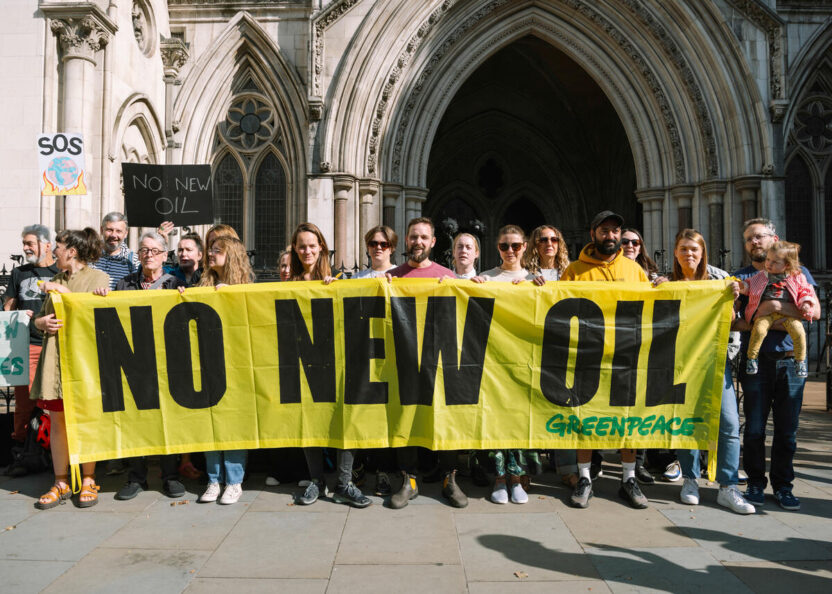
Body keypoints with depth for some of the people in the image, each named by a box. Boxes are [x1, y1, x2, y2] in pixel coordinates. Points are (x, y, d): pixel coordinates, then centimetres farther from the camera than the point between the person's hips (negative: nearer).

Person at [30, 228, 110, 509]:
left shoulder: (98, 276, 2)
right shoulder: (55, 281, 18)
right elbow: (38, 318, 20)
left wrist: (63, 291, -11)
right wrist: (43, 322, -3)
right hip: (55, 355, 5)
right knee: (57, 420, 5)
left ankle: (88, 481, 10)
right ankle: (61, 484, 14)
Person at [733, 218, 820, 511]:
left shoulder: (797, 273, 11)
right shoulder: (741, 277, 9)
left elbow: (815, 311, -3)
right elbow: (731, 320, -2)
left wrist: (776, 307, -18)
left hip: (791, 360, 1)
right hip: (756, 360, -1)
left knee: (787, 428, 5)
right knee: (755, 427, 1)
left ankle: (782, 484, 18)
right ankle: (755, 483, 14)